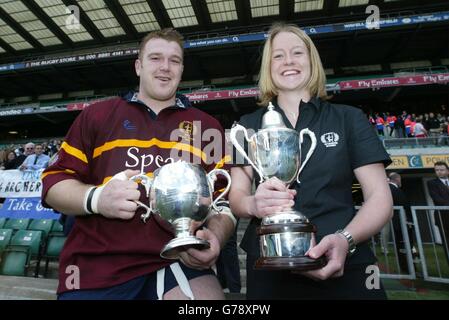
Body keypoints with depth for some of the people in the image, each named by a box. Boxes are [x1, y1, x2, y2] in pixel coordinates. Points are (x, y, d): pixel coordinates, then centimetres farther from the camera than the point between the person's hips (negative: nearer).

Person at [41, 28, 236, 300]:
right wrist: (96, 198, -11)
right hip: (96, 266, 1)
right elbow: (54, 182, 10)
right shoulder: (97, 115, 10)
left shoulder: (207, 126, 11)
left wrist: (214, 236, -10)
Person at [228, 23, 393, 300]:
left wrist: (345, 239, -20)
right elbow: (236, 195, 1)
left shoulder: (350, 118, 2)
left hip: (343, 265, 0)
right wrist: (254, 204, -23)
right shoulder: (249, 125, 4)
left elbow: (380, 197, -1)